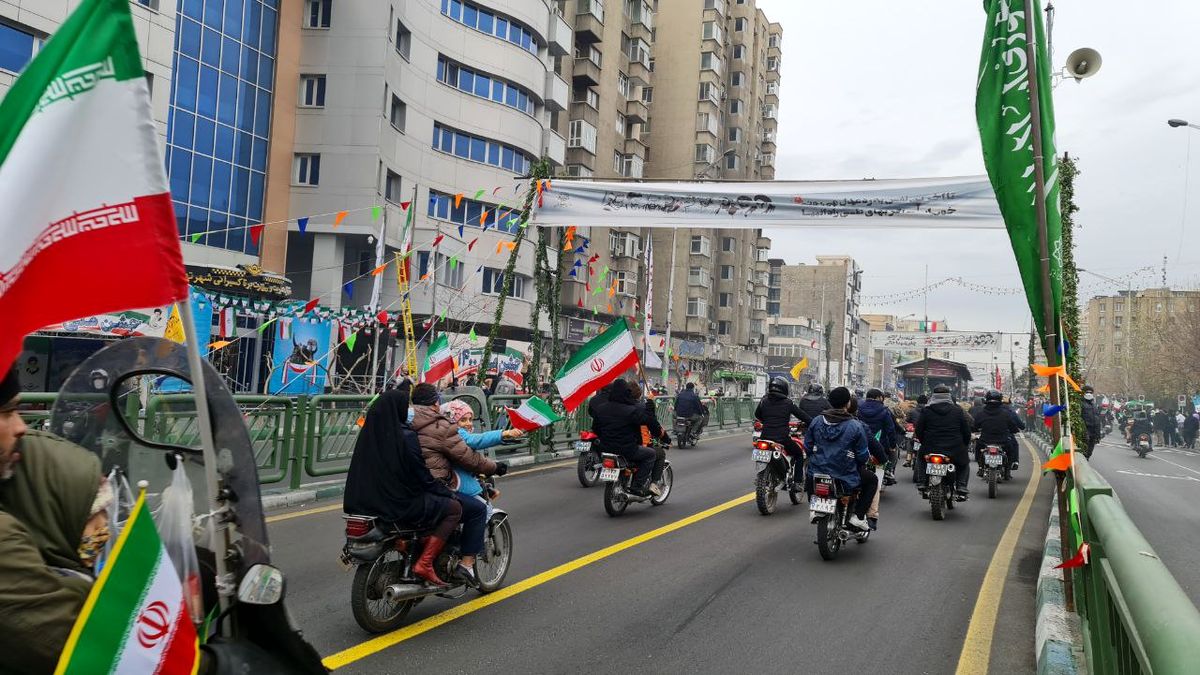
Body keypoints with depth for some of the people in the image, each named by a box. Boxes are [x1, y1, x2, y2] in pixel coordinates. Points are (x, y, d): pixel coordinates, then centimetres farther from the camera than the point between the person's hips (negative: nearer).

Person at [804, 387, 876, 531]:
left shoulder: (816, 421, -2)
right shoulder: (856, 426, -12)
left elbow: (807, 446, 7)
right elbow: (862, 456, -5)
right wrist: (867, 458, 18)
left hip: (817, 475, 3)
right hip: (845, 479, -3)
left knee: (808, 475, 39)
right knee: (872, 480, 24)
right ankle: (858, 516, 13)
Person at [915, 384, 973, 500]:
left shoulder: (926, 411, 0)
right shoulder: (958, 411, 2)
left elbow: (919, 430, 5)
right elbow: (967, 431, 5)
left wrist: (924, 443, 22)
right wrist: (965, 445, 22)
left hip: (930, 449, 0)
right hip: (955, 450, 0)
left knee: (920, 457, 32)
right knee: (965, 462, 29)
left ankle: (921, 484, 20)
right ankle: (962, 488, 10)